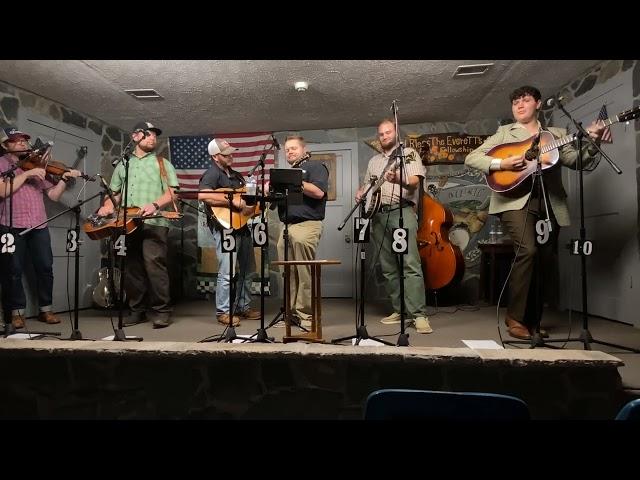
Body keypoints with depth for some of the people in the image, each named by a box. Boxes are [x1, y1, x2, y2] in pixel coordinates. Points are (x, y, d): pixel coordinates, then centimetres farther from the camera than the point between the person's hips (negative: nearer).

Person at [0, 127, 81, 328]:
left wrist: (64, 179, -4)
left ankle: (46, 309, 12)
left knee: (45, 267, 2)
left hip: (39, 225, 3)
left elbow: (53, 195, 10)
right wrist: (26, 174, -13)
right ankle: (16, 312, 13)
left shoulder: (37, 166, 17)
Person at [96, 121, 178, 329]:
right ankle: (138, 310, 16)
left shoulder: (162, 163, 13)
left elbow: (172, 193, 1)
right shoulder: (122, 165, 24)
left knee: (154, 264, -16)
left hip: (153, 222, -4)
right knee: (131, 267, 4)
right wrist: (107, 207, 3)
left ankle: (161, 311, -8)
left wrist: (155, 205, -16)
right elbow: (115, 194, 24)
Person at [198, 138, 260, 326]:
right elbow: (202, 195, -26)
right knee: (227, 272, -8)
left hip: (242, 227, 9)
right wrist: (231, 200, -25)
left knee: (246, 269, 14)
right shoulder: (212, 174, -7)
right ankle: (223, 312, 5)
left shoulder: (236, 175, 20)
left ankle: (243, 306, 26)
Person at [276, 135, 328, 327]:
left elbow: (319, 192, -12)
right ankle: (291, 311, 15)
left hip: (307, 224, -7)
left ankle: (306, 315, -1)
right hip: (287, 225, 7)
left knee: (305, 275, -7)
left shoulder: (315, 167, 5)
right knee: (288, 274, 7)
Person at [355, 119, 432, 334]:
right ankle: (400, 310, 12)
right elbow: (367, 184, 31)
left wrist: (399, 179, -27)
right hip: (378, 215, 6)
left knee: (410, 263, -16)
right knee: (388, 267, 5)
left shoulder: (409, 153, 8)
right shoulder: (373, 161, 25)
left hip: (401, 211, -6)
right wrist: (361, 193, 8)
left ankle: (419, 315, -16)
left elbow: (415, 180, -6)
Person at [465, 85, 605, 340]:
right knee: (527, 250, -23)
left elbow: (576, 161, 8)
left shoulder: (556, 134, 20)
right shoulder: (505, 132, 12)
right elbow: (471, 158, 2)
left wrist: (592, 142, -10)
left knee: (546, 260, 4)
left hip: (549, 204, 4)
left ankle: (532, 320, 18)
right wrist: (501, 163, -13)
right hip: (516, 199, -4)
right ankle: (515, 317, -10)